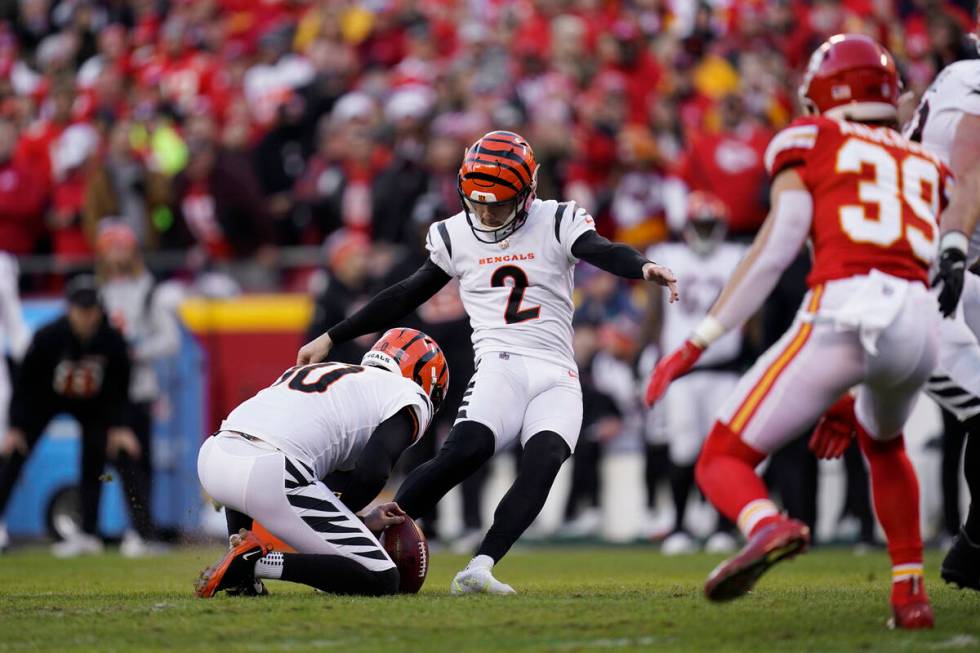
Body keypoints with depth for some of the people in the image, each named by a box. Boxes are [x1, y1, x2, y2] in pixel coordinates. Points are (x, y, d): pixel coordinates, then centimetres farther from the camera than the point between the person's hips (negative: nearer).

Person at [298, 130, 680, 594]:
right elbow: (404, 298, 21)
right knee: (465, 451, -28)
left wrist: (643, 268, -38)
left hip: (557, 377, 0)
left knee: (543, 461, -28)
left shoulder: (556, 223, 4)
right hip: (500, 367, 0)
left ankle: (480, 568, -35)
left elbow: (602, 253, -14)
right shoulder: (453, 236, 12)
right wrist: (331, 339, 22)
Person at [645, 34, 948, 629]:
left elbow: (777, 246, 2)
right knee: (883, 441, 38)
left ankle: (768, 528, -32)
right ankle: (911, 592, 26)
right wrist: (851, 397, 31)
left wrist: (699, 342, 1)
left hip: (840, 316, -5)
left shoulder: (810, 141, 15)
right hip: (922, 326, 5)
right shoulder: (927, 167, 29)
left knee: (723, 461, 3)